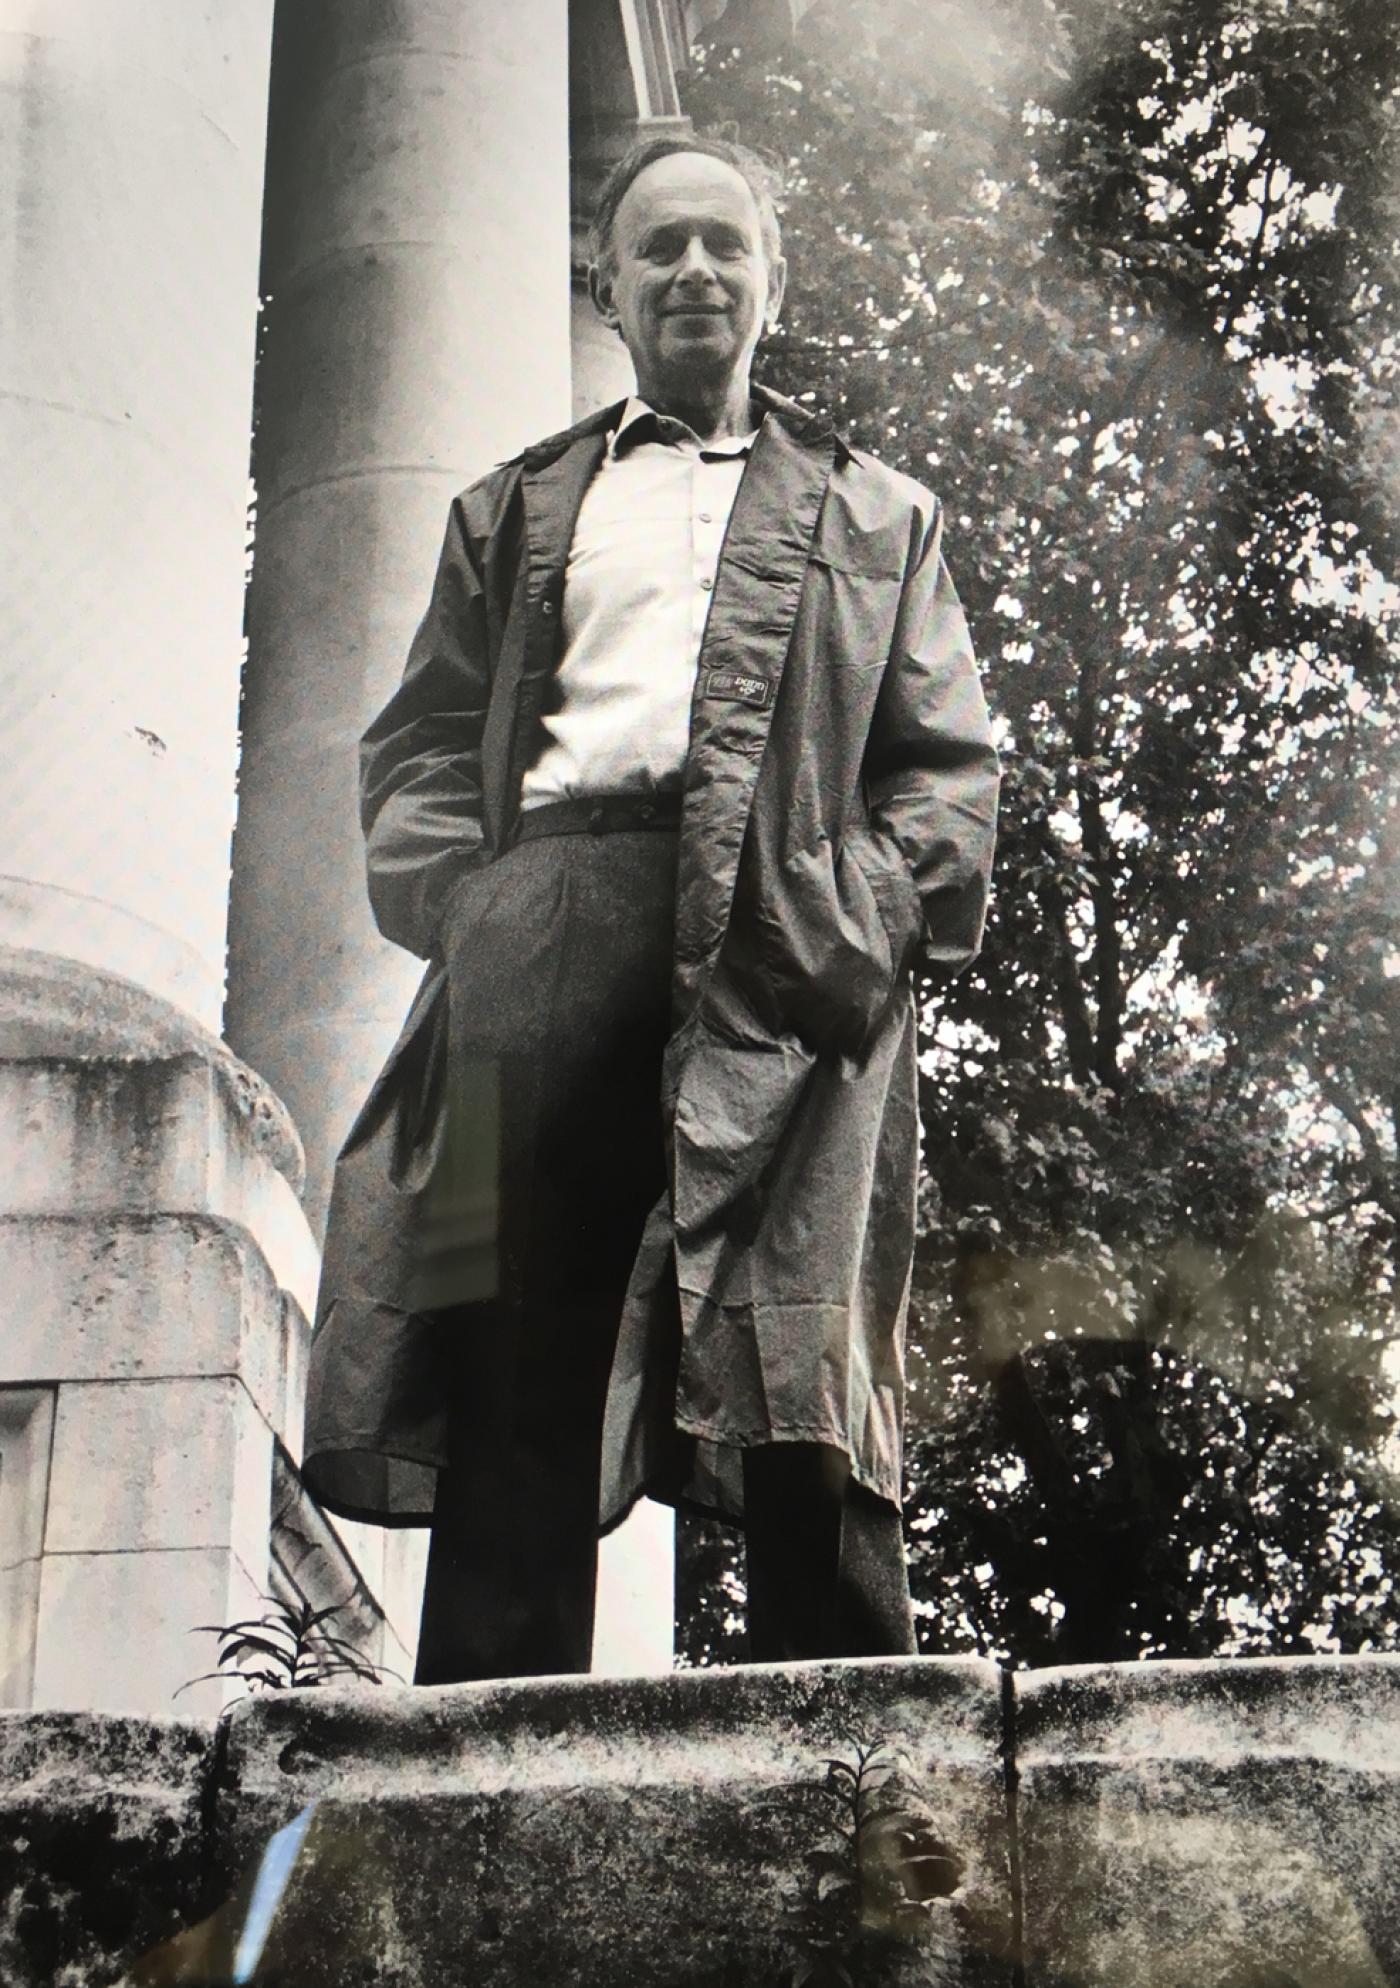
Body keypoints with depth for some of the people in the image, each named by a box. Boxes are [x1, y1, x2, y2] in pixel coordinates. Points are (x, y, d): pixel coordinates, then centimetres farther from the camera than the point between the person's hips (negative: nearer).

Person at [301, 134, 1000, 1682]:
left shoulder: (875, 514, 28)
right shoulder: (514, 512, 31)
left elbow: (951, 764, 17)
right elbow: (420, 743, 21)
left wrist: (881, 911, -2)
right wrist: (459, 903, 0)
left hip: (787, 953, -1)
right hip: (546, 930, 2)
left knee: (799, 1382, -15)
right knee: (517, 1384, -8)